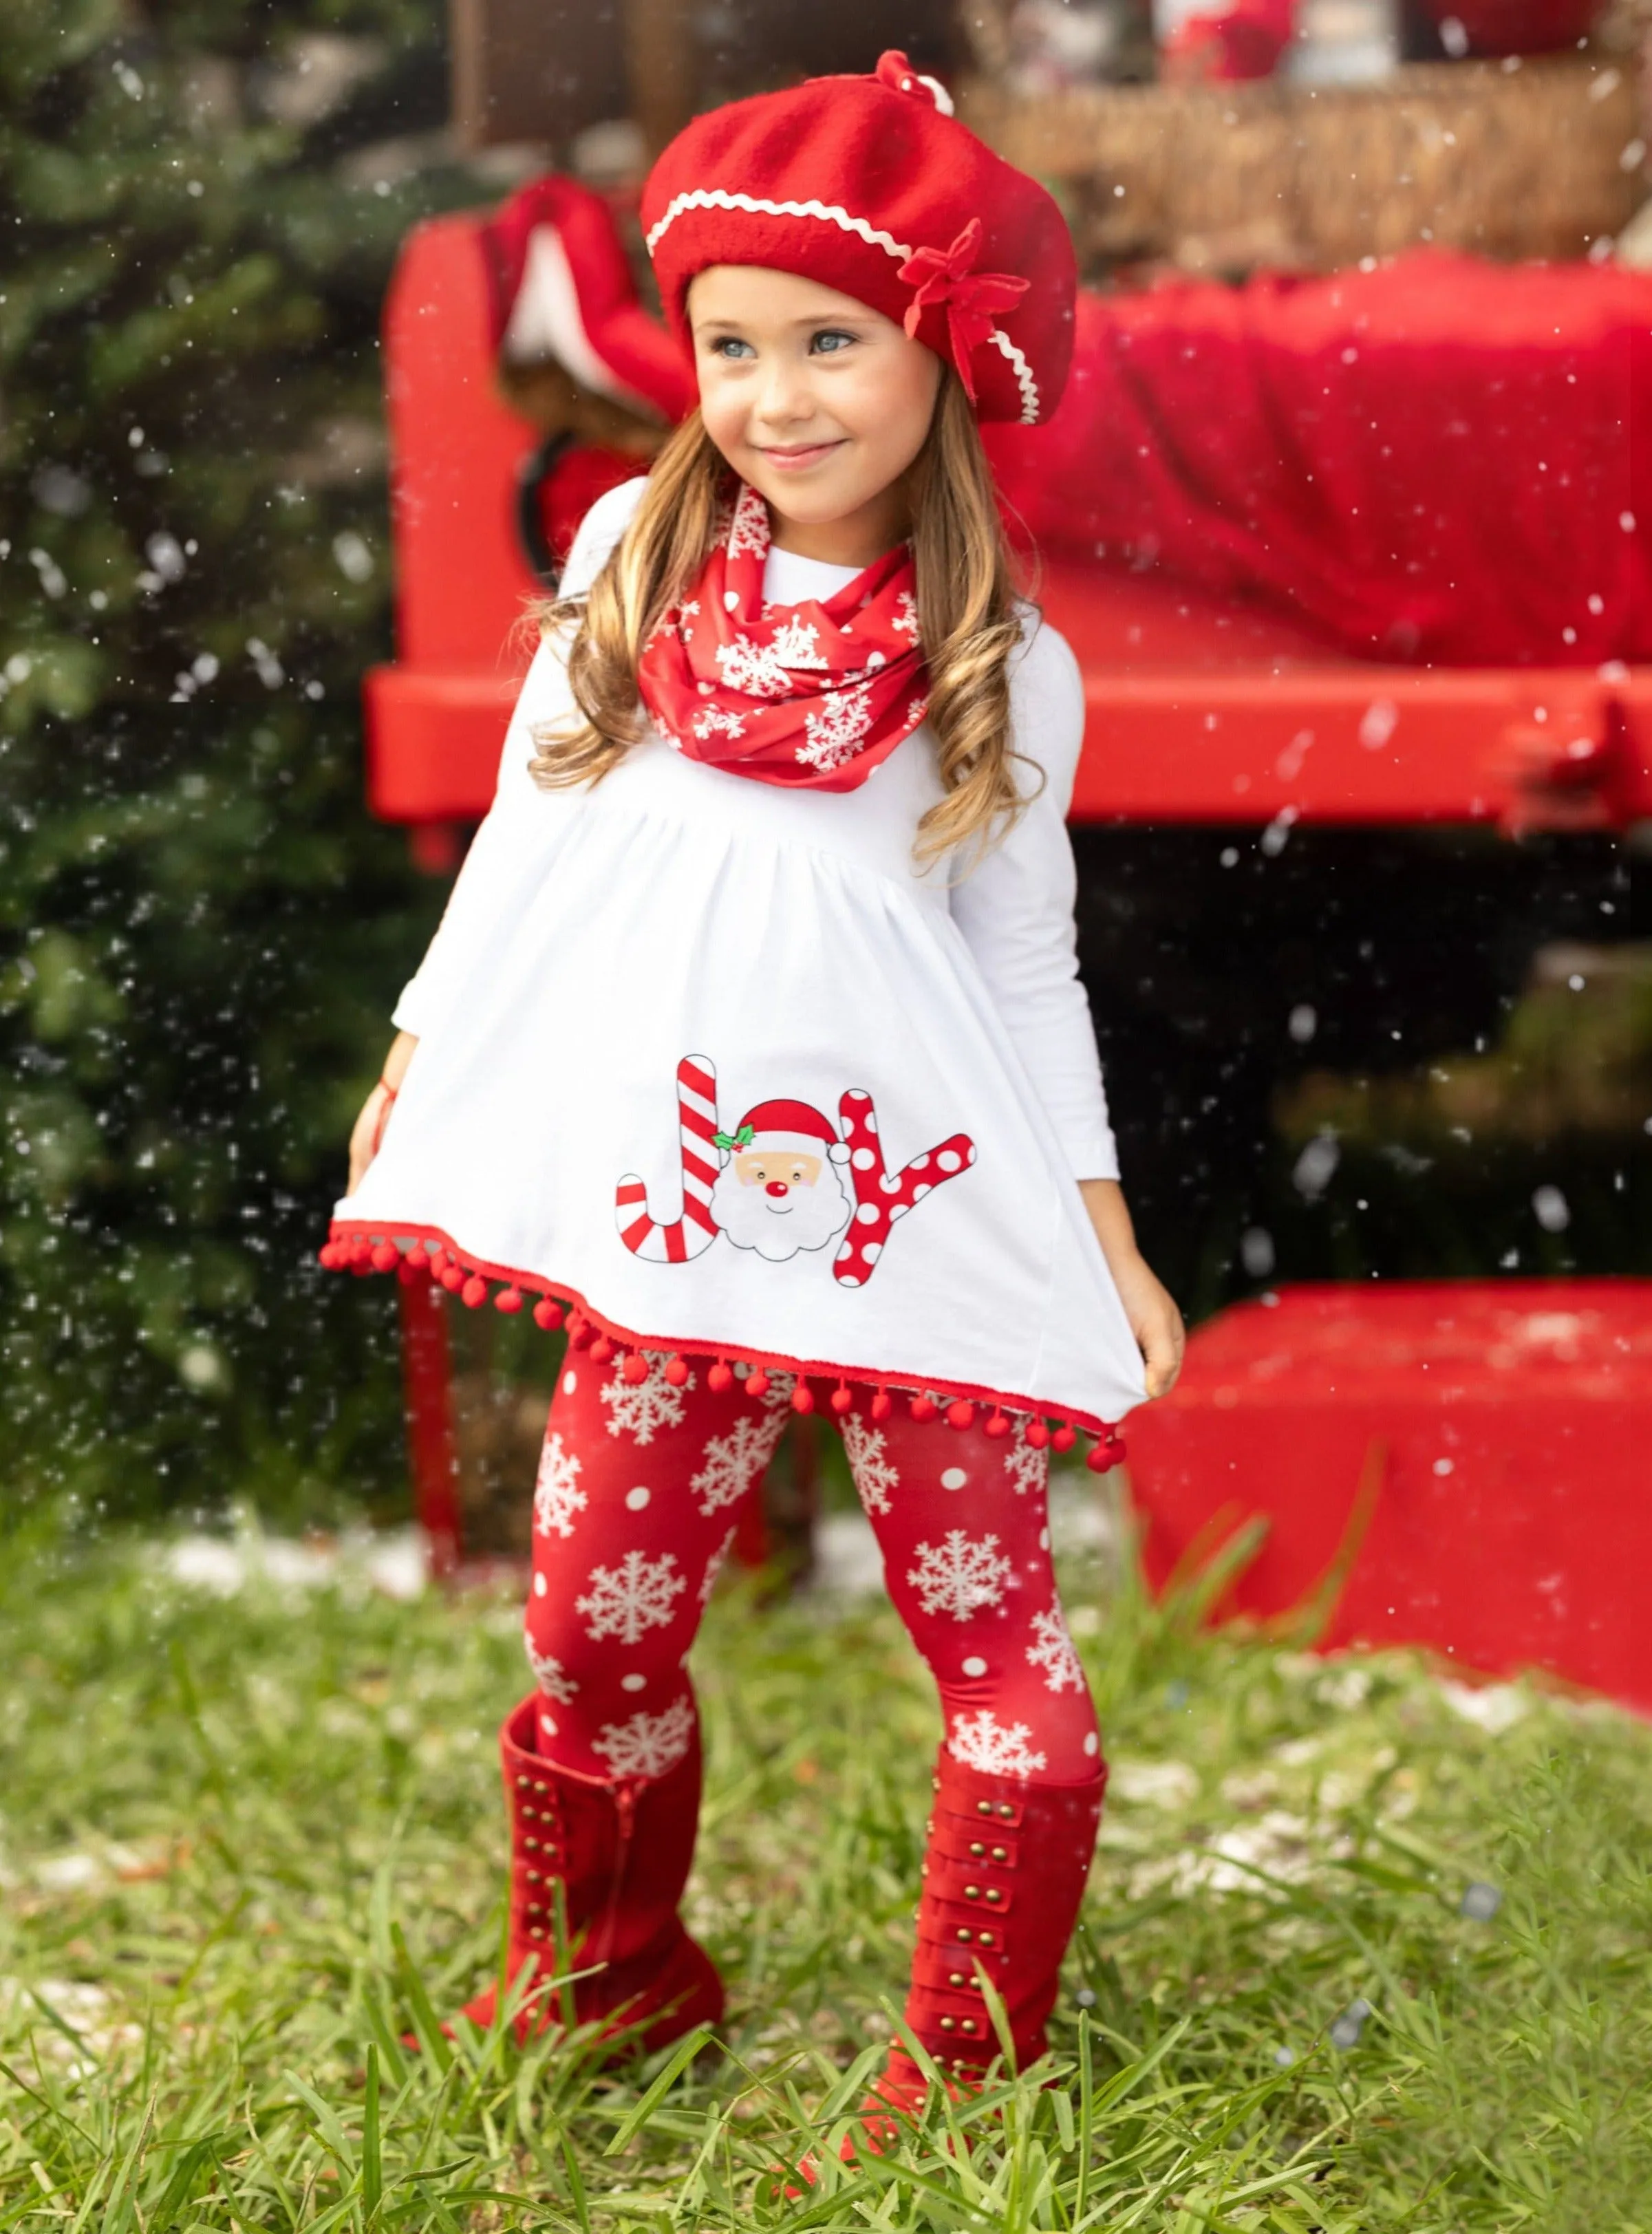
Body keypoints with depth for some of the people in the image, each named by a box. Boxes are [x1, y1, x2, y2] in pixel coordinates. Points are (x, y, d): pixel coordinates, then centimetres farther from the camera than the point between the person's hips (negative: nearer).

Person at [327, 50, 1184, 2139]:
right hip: (672, 1215, 2)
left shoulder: (1004, 665, 2)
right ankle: (607, 1979, 30)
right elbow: (529, 821, 17)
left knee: (994, 1641, -3)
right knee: (596, 1618, 6)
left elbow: (1030, 967, 8)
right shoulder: (631, 552, 7)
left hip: (925, 1207, -2)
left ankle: (966, 2076, 10)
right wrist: (423, 1051, 19)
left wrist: (1110, 1243, 6)